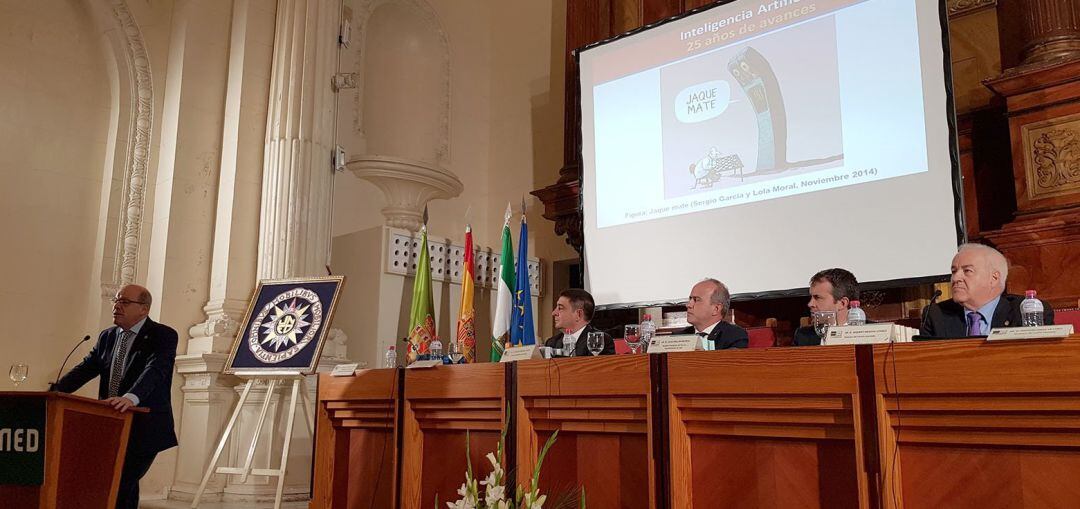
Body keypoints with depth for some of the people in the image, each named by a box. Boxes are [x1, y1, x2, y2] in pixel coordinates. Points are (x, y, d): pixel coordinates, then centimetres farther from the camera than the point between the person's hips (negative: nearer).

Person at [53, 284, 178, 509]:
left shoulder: (163, 336, -10)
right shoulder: (107, 336, 12)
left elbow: (155, 371, -26)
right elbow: (86, 368, 7)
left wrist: (131, 397, -42)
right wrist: (54, 392, -9)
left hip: (143, 429, -7)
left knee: (120, 486, -14)